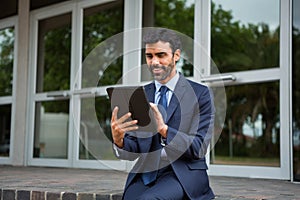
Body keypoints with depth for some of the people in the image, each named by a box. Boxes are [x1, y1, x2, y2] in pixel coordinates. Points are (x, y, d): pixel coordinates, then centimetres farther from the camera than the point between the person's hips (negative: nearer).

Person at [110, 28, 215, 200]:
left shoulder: (200, 94, 0)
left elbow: (199, 148, -8)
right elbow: (133, 151, 7)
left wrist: (164, 130, -24)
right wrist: (119, 140, -16)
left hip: (183, 173, -3)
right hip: (145, 172, 4)